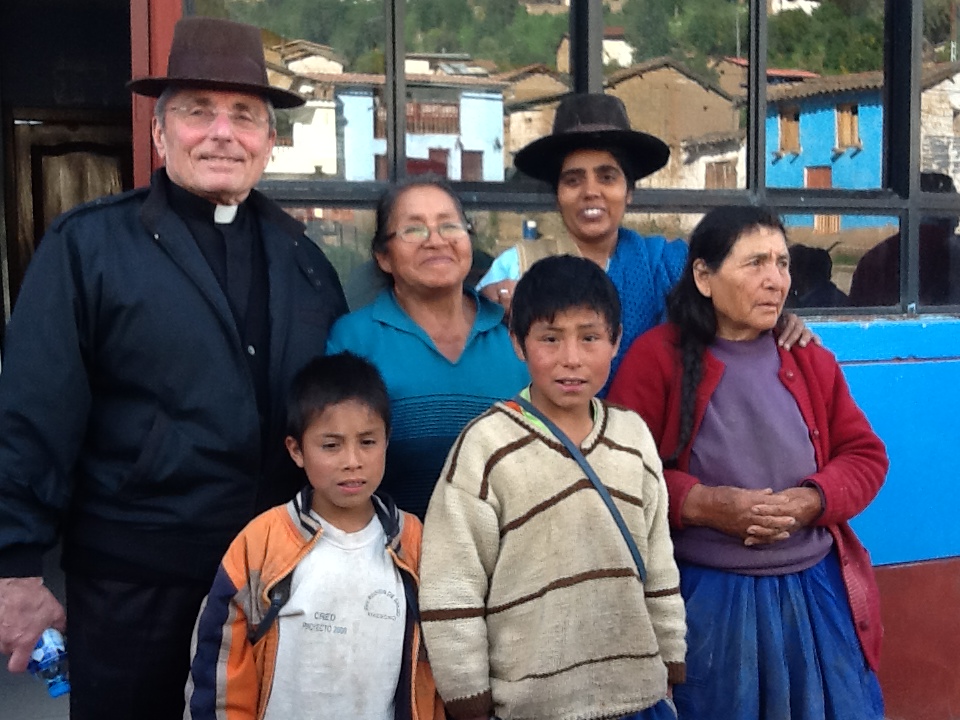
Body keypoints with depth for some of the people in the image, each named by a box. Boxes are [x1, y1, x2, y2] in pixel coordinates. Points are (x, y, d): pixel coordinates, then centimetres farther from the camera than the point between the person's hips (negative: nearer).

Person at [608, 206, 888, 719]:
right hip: (704, 595, -4)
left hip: (817, 588, 4)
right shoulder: (656, 356, -6)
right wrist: (699, 503, -21)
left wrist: (813, 500, -11)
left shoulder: (810, 360, 8)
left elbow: (865, 454, 9)